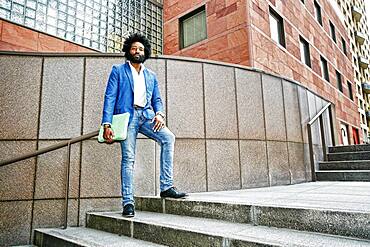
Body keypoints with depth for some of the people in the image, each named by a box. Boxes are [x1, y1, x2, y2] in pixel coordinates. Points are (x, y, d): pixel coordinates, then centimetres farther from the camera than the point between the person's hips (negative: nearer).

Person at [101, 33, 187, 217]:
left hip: (146, 115, 3)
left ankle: (166, 187, -16)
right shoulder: (118, 70, 11)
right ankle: (128, 202, -2)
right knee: (128, 158, -9)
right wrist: (106, 124, -9)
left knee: (168, 138, -20)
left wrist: (159, 113, -6)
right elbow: (110, 97, 2)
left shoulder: (151, 76, 22)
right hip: (127, 115, -3)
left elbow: (156, 99, 18)